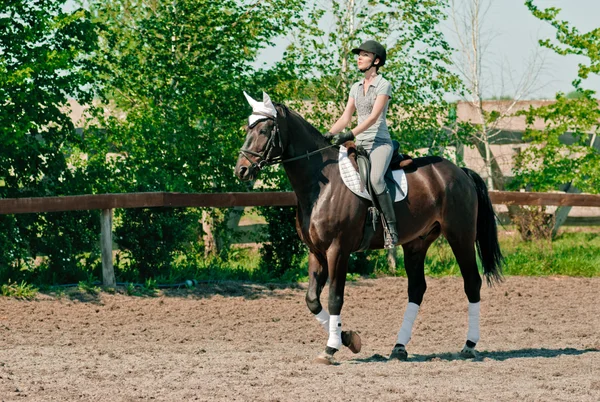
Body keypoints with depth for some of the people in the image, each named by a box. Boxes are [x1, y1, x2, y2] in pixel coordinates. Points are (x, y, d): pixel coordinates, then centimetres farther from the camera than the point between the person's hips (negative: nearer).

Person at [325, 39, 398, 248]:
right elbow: (346, 117, 13)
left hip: (380, 143, -7)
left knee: (375, 178, -33)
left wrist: (350, 134, -26)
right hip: (360, 145, 7)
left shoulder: (384, 85, -5)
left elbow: (373, 116, -16)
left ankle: (392, 228, -30)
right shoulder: (356, 88, 16)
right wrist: (329, 134, -4)